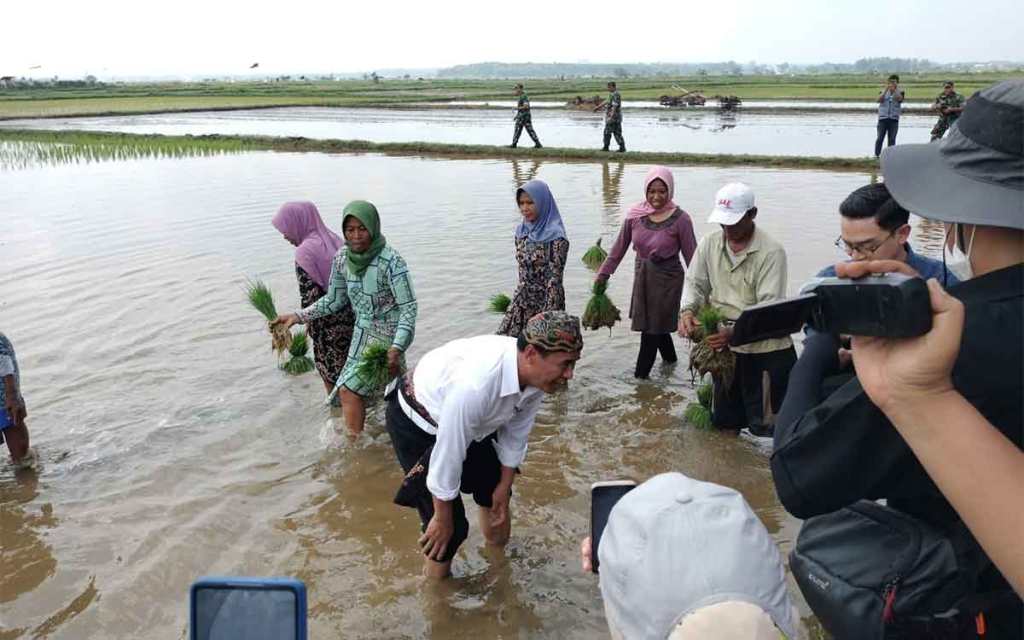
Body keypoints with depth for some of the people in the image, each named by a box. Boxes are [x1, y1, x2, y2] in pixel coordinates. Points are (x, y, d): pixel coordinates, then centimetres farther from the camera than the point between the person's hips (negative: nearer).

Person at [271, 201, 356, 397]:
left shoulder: (305, 252, -20)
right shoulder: (333, 239, 3)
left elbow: (310, 294, -21)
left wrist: (309, 323, -8)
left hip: (328, 323, -7)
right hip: (350, 315, 7)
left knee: (330, 373, 13)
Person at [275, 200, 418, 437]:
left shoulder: (391, 262, -25)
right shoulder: (343, 258, -6)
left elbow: (409, 308, -23)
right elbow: (334, 300, 6)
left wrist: (396, 348, -31)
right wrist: (298, 316, -3)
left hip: (388, 336, -6)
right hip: (362, 331, 6)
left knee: (349, 390, -9)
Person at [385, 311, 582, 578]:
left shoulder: (535, 375, -21)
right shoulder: (475, 384, -44)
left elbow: (515, 435, -5)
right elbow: (448, 455, -32)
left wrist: (504, 487, 6)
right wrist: (442, 519, -19)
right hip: (416, 424, -7)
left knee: (495, 488, 20)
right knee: (450, 525, -7)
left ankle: (496, 547, 51)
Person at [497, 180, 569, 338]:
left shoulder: (555, 237, -16)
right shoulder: (521, 231, 4)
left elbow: (554, 280, -17)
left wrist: (548, 315, -19)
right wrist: (518, 298, 16)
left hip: (545, 301, -6)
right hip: (521, 302, 6)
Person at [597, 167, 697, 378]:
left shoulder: (680, 219, -15)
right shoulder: (635, 214, -4)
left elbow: (691, 256, -10)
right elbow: (619, 247, 5)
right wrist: (602, 274, 6)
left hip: (667, 278, -5)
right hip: (641, 276, 5)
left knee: (652, 329, 1)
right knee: (653, 324, 19)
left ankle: (640, 375, 13)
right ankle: (670, 358, 44)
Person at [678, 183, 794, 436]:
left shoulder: (771, 251, -15)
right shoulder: (709, 244, 1)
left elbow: (769, 306, -20)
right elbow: (695, 283, 4)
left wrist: (735, 332, -34)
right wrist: (687, 311, -17)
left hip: (765, 347, -4)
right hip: (726, 345, 4)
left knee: (764, 426, 4)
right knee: (724, 420, 17)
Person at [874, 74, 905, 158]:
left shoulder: (900, 91, 8)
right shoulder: (884, 90, 11)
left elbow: (899, 99, -13)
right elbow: (879, 99, -7)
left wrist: (895, 89, -17)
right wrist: (886, 89, -13)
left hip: (894, 119, 0)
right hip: (883, 118, 0)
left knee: (892, 139, -1)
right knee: (880, 138, -6)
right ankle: (876, 154, -4)